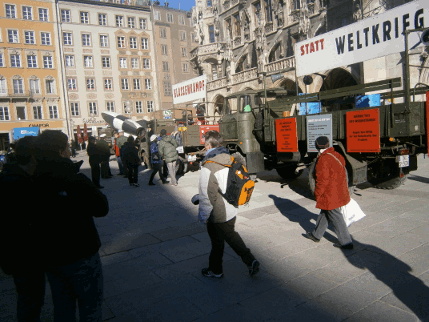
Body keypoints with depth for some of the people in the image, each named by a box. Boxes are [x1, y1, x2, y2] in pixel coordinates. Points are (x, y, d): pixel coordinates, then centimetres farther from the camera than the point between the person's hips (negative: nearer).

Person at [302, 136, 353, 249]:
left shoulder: (323, 160, -23)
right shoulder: (337, 155, 5)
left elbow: (322, 180, -22)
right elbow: (342, 172, 13)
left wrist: (317, 195, -9)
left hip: (330, 195, -10)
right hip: (339, 192, 10)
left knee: (336, 218, 3)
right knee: (325, 213, 20)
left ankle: (346, 242, 13)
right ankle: (316, 235, 35)